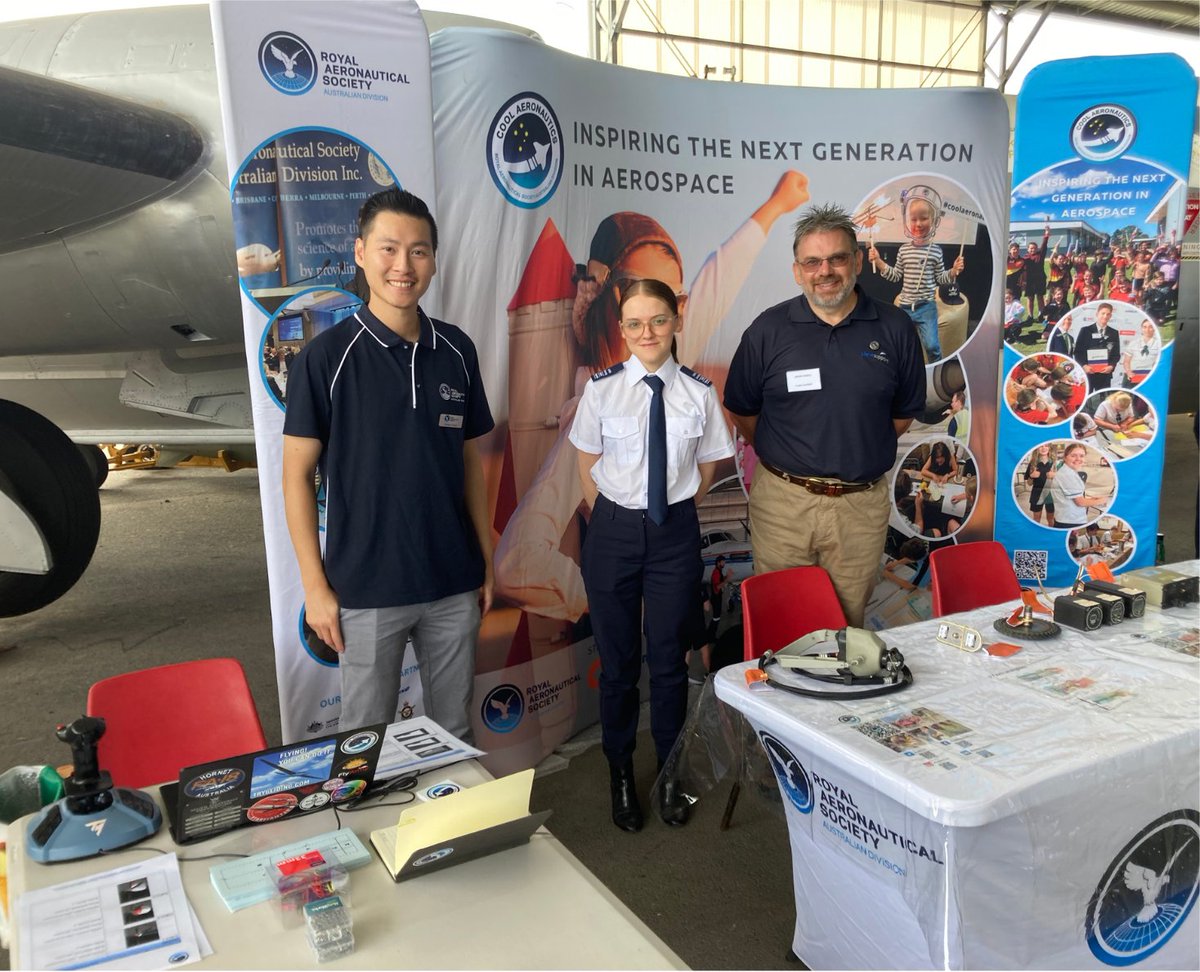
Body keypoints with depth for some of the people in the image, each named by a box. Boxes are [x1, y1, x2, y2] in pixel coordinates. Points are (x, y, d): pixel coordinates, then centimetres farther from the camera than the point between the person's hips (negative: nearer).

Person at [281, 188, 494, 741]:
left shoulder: (457, 351, 2)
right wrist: (315, 585, -8)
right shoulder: (325, 357, -9)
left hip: (454, 584, 4)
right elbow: (297, 476, -6)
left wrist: (485, 558, 7)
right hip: (365, 590, -3)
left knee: (454, 729, 18)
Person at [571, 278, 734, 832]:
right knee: (617, 660, 11)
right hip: (614, 531, 0)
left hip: (675, 533, 1)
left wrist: (675, 514, 4)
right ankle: (620, 775, 32)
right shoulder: (603, 389, -6)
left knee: (670, 657, 11)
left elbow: (706, 470, 6)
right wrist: (612, 523, 2)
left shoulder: (698, 392, -4)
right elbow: (588, 469, 3)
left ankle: (670, 773, 33)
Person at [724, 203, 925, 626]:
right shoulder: (768, 329, -1)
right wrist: (782, 456, 10)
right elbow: (741, 410, 8)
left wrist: (858, 454, 10)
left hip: (862, 504, 1)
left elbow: (904, 412, 12)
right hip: (782, 500, -1)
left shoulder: (894, 329, 1)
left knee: (850, 620, 13)